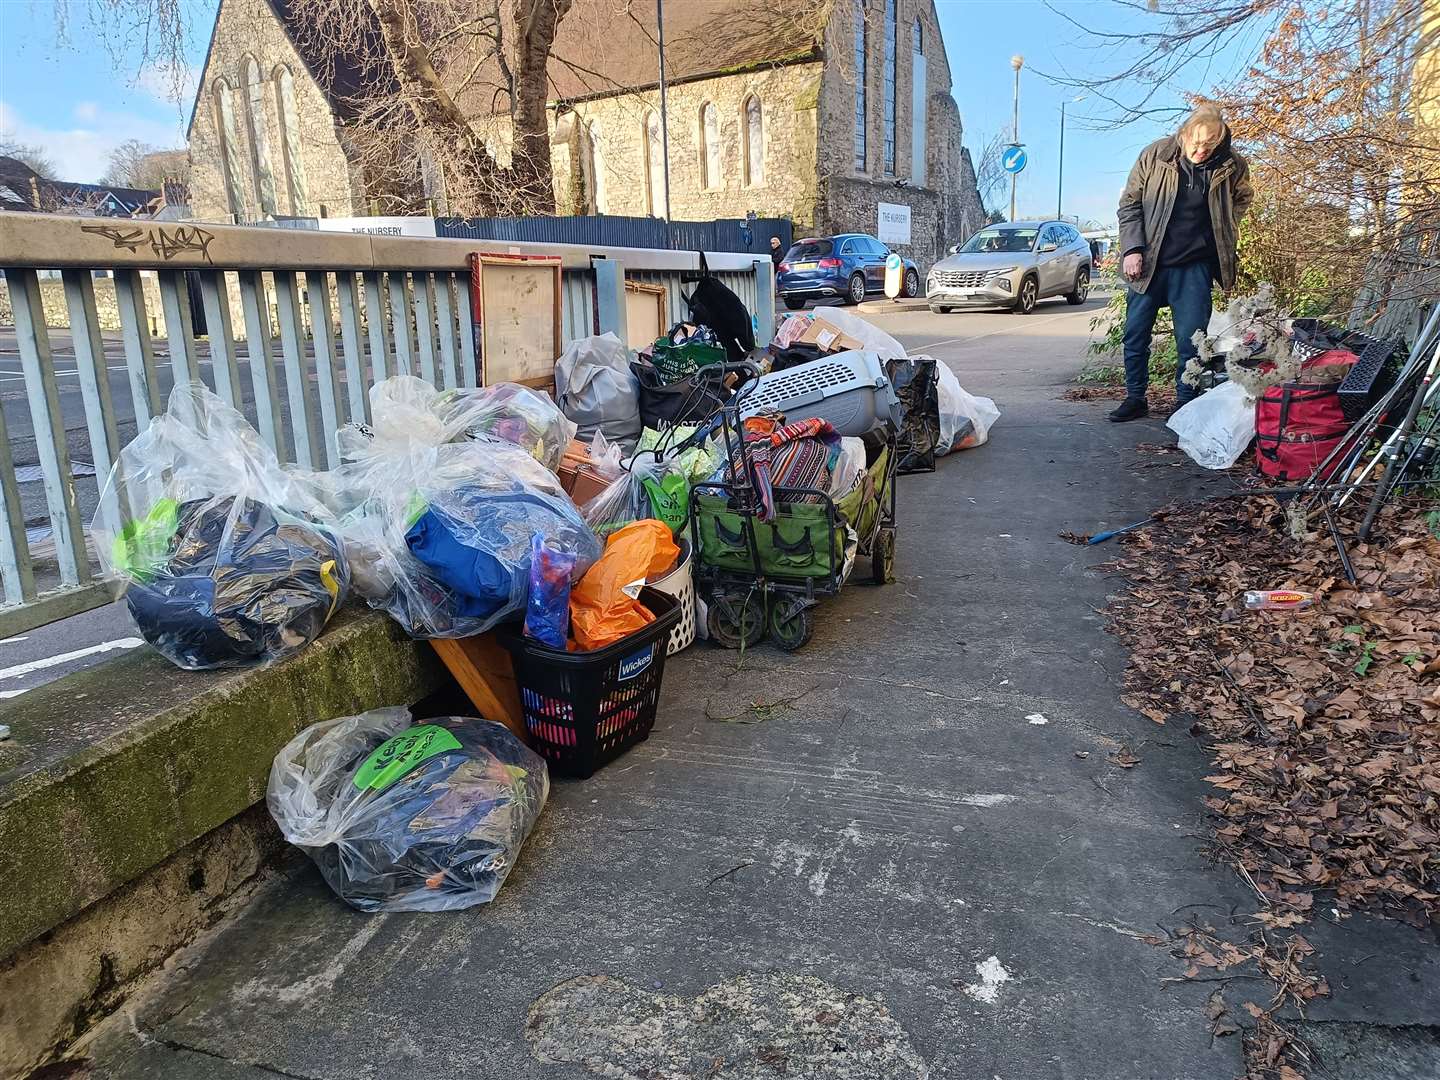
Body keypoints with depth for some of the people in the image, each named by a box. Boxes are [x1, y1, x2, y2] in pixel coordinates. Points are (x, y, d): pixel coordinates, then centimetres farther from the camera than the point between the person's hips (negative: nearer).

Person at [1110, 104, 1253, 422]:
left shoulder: (1232, 165, -4)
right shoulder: (1155, 155, -7)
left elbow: (1242, 198, 18)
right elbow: (1130, 203, 0)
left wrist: (1223, 232, 7)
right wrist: (1132, 248, -9)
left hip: (1194, 267, 0)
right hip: (1147, 262, 0)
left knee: (1191, 340, 0)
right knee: (1135, 335, 5)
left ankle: (1186, 403, 12)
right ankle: (1135, 398, 18)